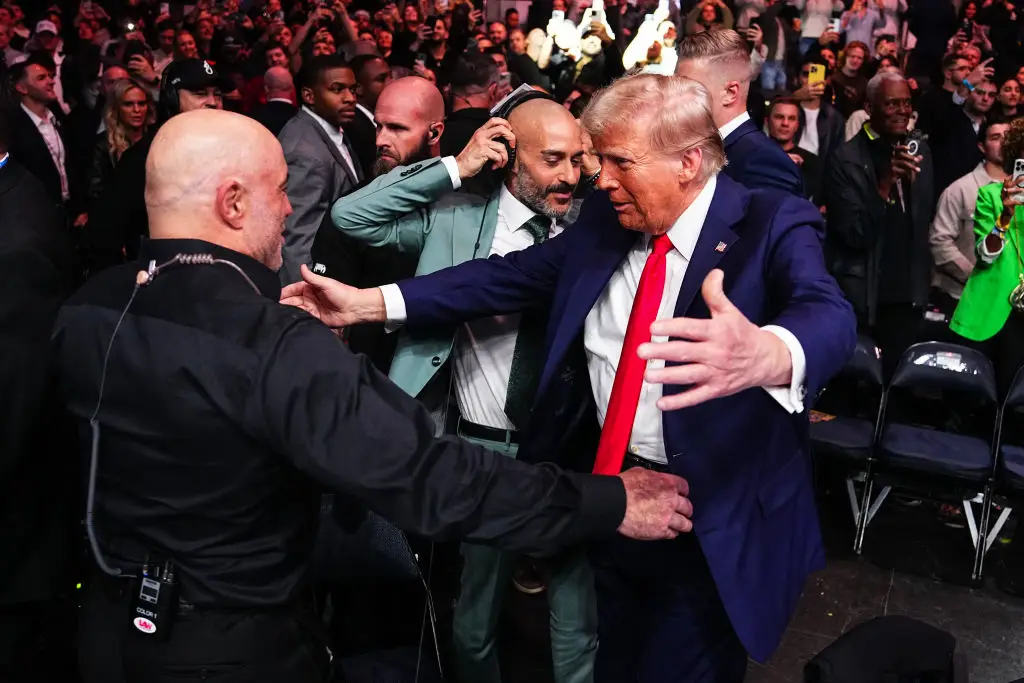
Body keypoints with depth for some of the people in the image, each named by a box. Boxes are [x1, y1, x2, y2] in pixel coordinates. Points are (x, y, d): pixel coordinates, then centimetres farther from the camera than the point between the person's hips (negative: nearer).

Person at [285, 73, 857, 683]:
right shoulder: (605, 218, 2)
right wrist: (366, 302, -5)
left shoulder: (774, 224, -14)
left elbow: (828, 315, -32)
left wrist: (766, 354, -57)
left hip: (712, 517, -4)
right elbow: (509, 276, 2)